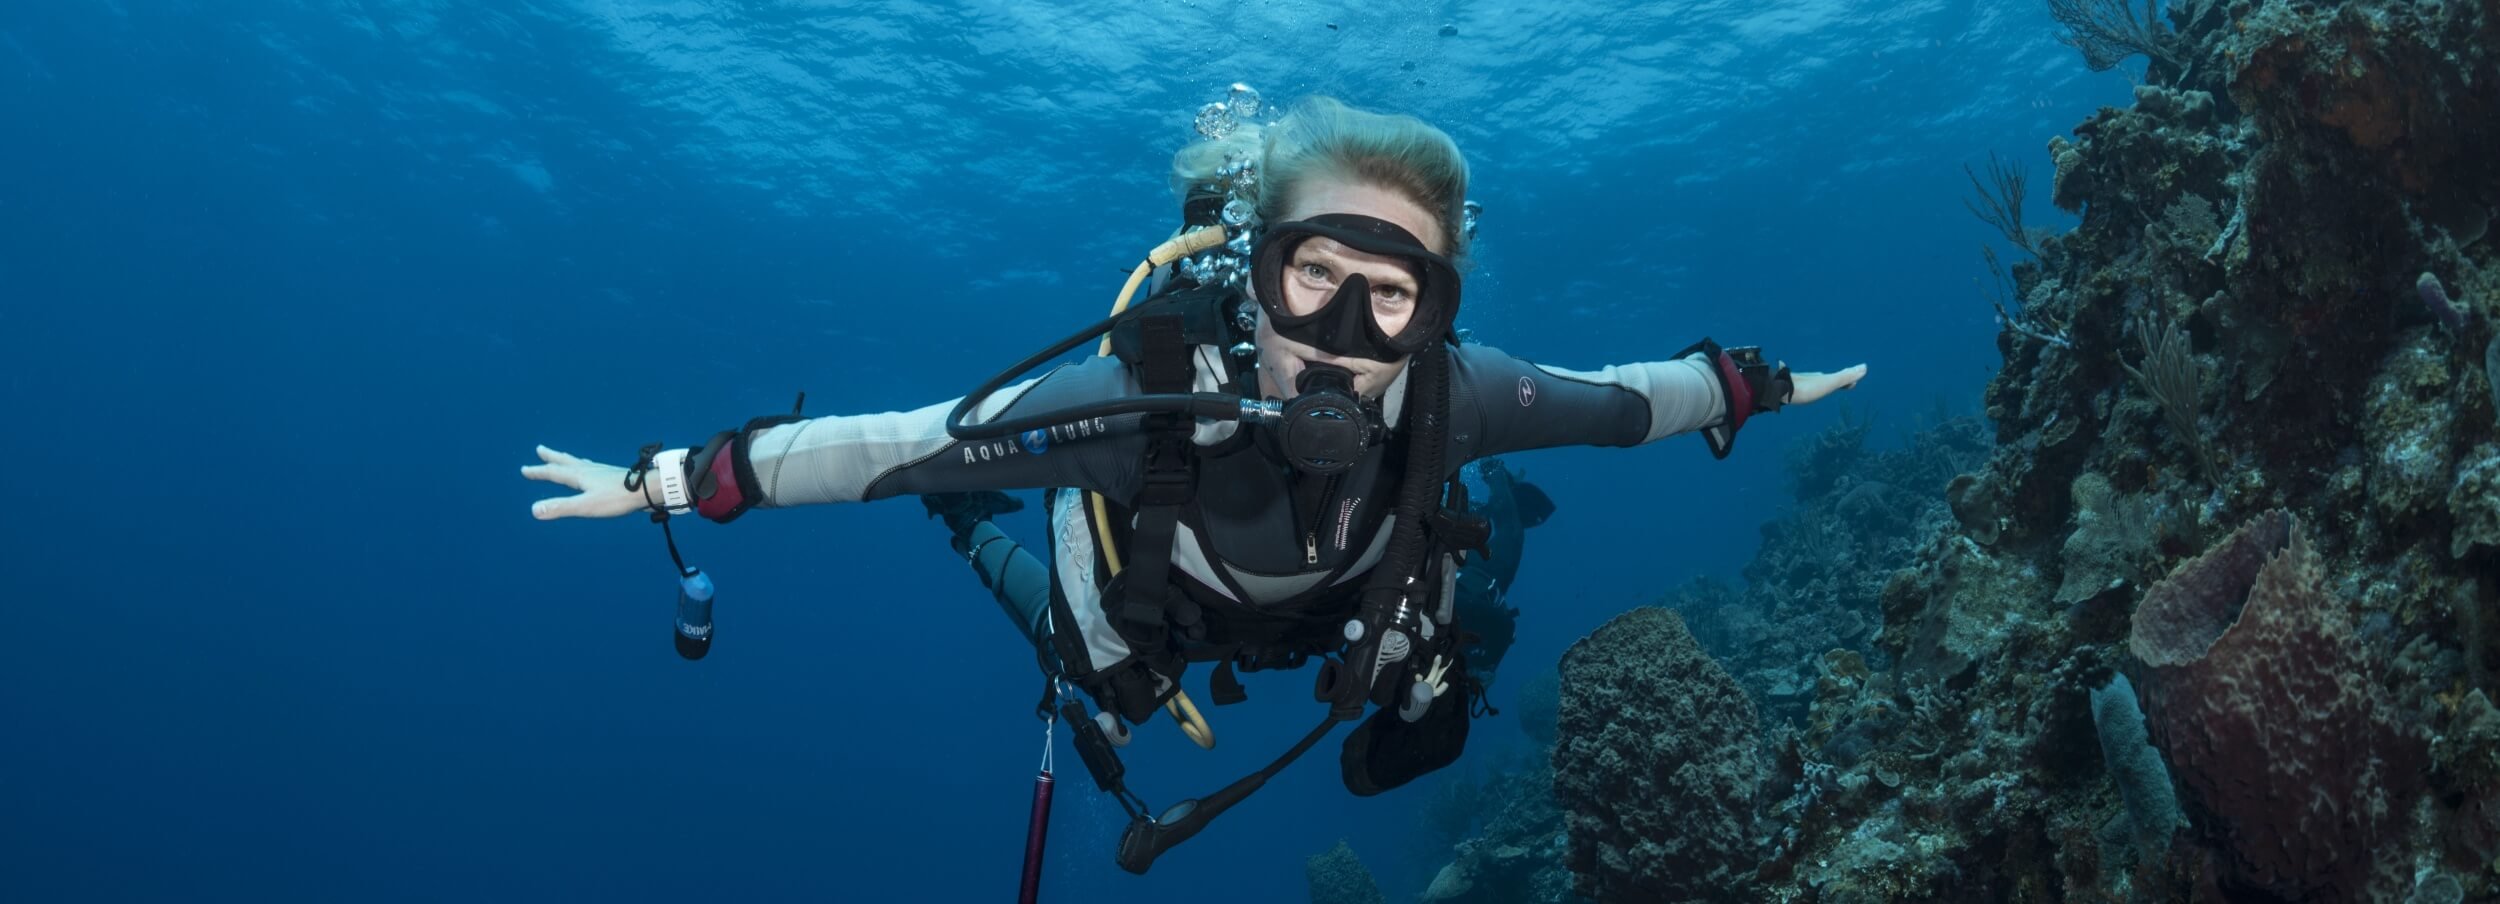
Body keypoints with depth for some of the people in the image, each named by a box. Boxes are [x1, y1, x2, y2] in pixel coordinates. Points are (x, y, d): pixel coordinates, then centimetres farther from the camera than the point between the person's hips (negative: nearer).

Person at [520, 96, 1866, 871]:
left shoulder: (1446, 392, -40)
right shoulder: (1143, 388, -47)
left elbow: (1620, 399, -20)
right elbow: (896, 445, -40)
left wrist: (1765, 387, -5)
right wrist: (665, 481, -35)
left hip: (1354, 609, 2)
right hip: (1163, 620, -1)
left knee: (1415, 750, 24)